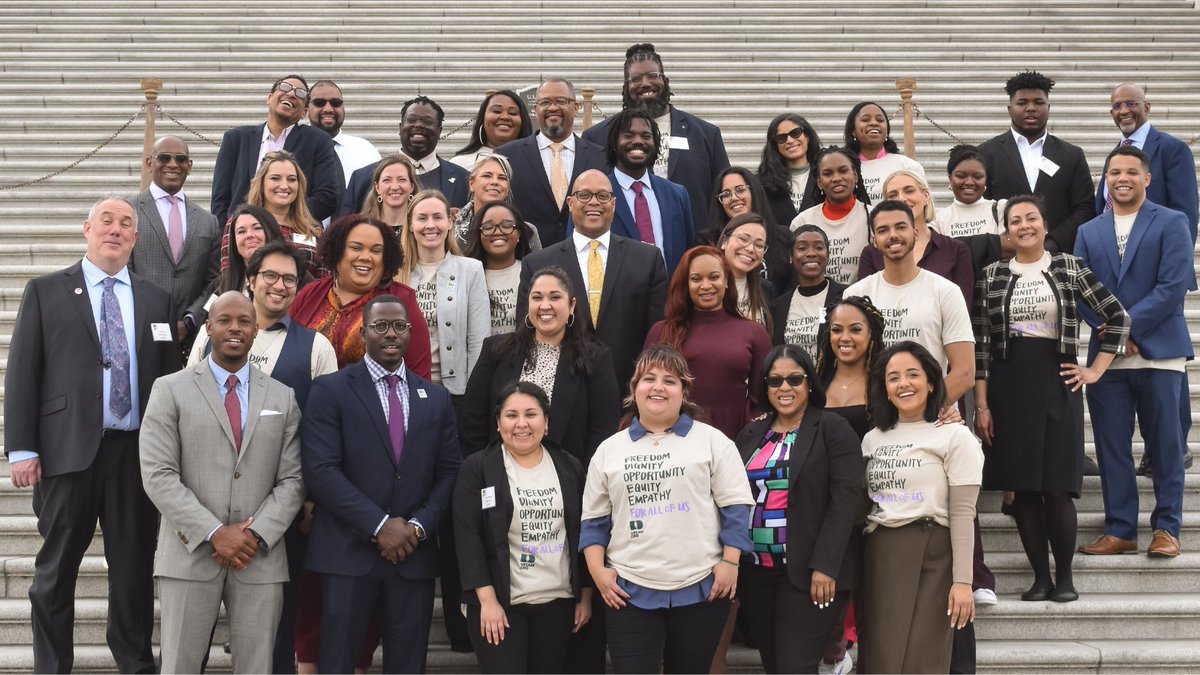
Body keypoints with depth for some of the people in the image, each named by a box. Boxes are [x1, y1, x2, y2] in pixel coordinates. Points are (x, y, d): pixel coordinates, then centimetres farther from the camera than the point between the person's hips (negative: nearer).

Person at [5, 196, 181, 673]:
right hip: (68, 451, -2)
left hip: (138, 453, 2)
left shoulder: (156, 300, 12)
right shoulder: (45, 292, 6)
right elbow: (21, 374, 1)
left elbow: (171, 377, 10)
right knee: (56, 570, 5)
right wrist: (21, 450, -7)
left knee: (135, 568, 8)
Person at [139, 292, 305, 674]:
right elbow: (158, 475, -5)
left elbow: (292, 479, 6)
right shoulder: (171, 390, 3)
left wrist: (256, 534, -9)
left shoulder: (283, 398, 11)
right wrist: (214, 534, -13)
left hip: (261, 558, 2)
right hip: (190, 556, -2)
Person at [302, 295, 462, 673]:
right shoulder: (330, 391, 1)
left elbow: (449, 473, 10)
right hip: (349, 553, -3)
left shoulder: (436, 398, 14)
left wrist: (419, 527, -6)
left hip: (415, 555, 3)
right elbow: (320, 470, -9)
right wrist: (379, 526, -14)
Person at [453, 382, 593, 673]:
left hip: (558, 603, 4)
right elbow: (468, 537, -9)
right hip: (500, 603, -3)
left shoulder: (570, 468, 7)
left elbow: (583, 535, 11)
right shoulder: (477, 468, -3)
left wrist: (586, 595, 8)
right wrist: (487, 599, -15)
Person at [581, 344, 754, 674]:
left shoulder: (712, 440, 5)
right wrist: (598, 570, 1)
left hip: (701, 588, -1)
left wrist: (730, 562, -8)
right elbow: (594, 519, 13)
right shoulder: (609, 450, 11)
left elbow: (735, 507, 1)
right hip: (630, 591, 1)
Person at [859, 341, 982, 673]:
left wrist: (962, 580, -13)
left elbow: (962, 513, -8)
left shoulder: (954, 436, -2)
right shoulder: (872, 439, 14)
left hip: (929, 557, -5)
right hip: (878, 557, 5)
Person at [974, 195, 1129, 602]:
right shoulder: (992, 276, 6)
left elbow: (1118, 317, 7)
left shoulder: (1070, 268, 4)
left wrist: (1096, 370, 2)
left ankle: (1064, 575, 8)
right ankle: (1040, 576, 10)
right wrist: (981, 404, -2)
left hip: (1056, 384, -1)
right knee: (1022, 486, 1)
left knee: (1057, 488, -6)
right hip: (1008, 387, 1)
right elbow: (981, 344, 3)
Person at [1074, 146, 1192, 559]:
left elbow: (1174, 285, -8)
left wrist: (1128, 326, -14)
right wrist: (1110, 330, -10)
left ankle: (1166, 528, 12)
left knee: (1164, 444, 3)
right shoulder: (1088, 233, 14)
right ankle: (1120, 531, 11)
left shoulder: (1172, 224, 2)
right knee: (1111, 446, 4)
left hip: (1158, 352, -3)